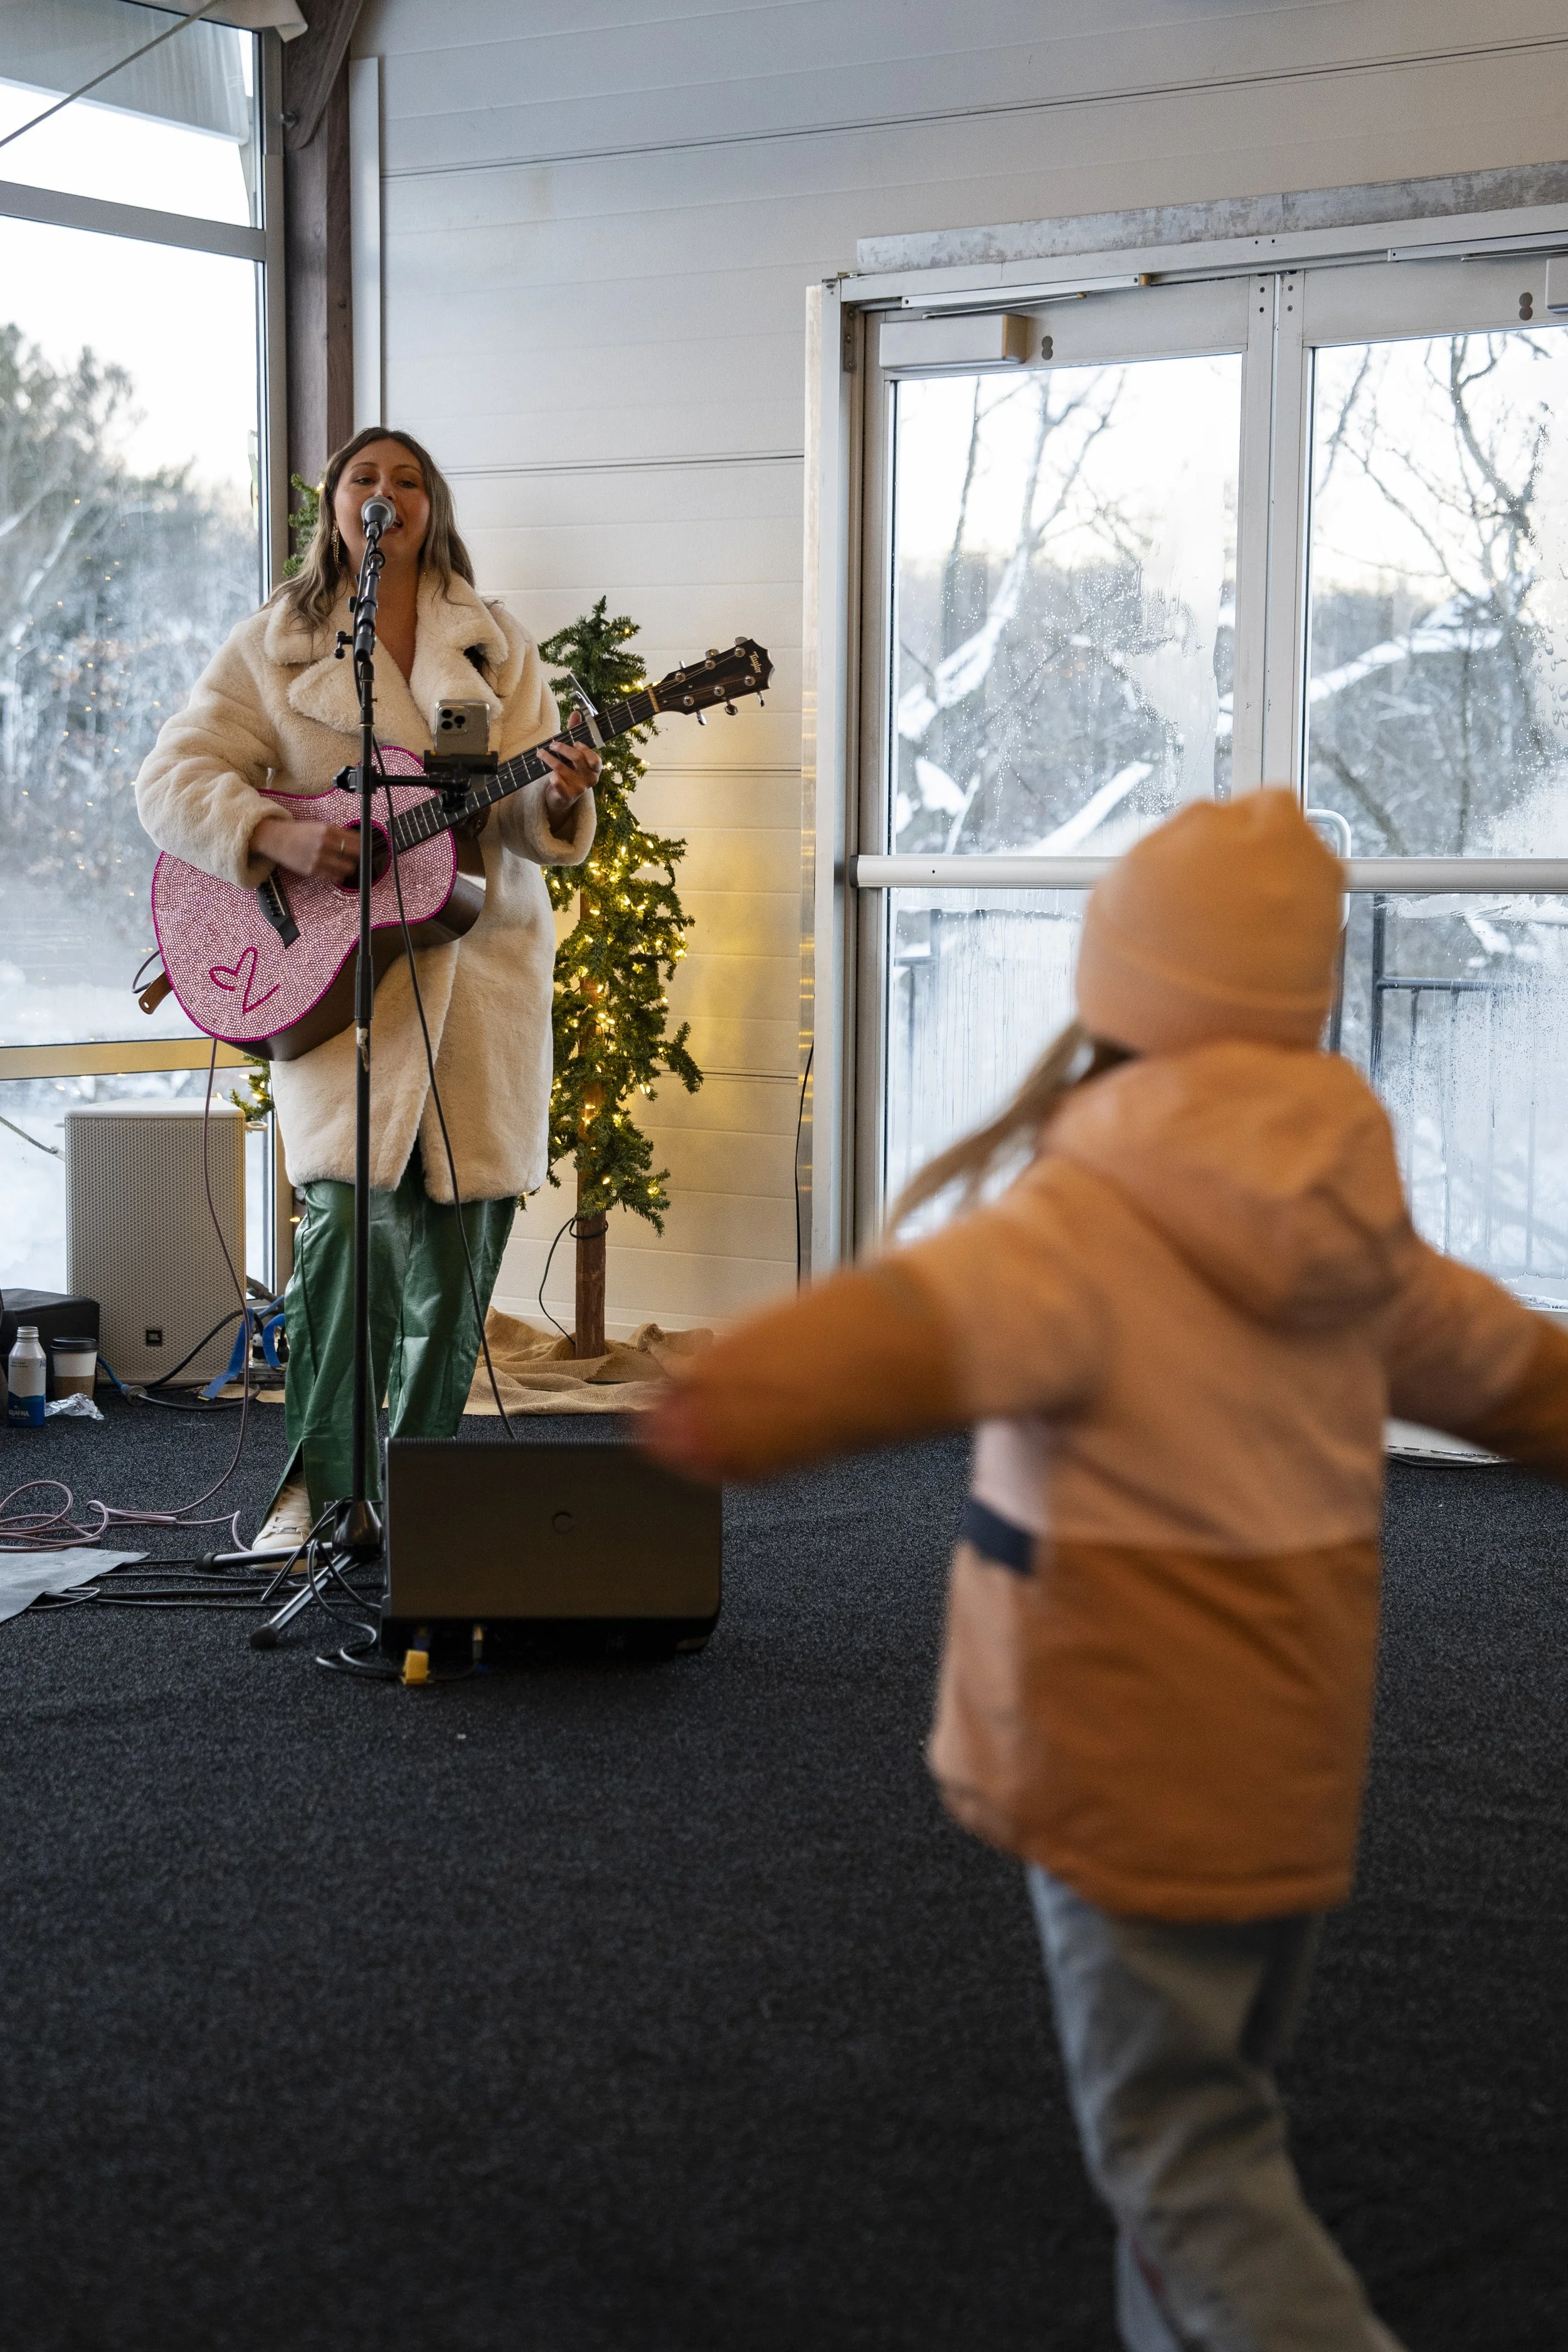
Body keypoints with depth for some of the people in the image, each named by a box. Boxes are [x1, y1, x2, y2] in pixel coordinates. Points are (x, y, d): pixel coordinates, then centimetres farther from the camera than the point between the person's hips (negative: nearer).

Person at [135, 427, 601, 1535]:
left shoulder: (496, 645, 13)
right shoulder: (275, 645, 8)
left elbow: (522, 815, 6)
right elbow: (174, 778, 0)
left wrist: (558, 798, -18)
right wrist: (279, 836, -18)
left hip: (480, 960, 3)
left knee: (458, 1236, 1)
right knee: (352, 1208, -19)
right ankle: (315, 1479, -6)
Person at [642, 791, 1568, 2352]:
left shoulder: (1087, 1225, -20)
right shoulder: (1334, 1225, 3)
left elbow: (915, 1328, -40)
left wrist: (721, 1413, -53)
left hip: (1134, 1780, -7)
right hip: (1291, 1760, 7)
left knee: (1184, 2161, 3)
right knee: (1211, 2110, 21)